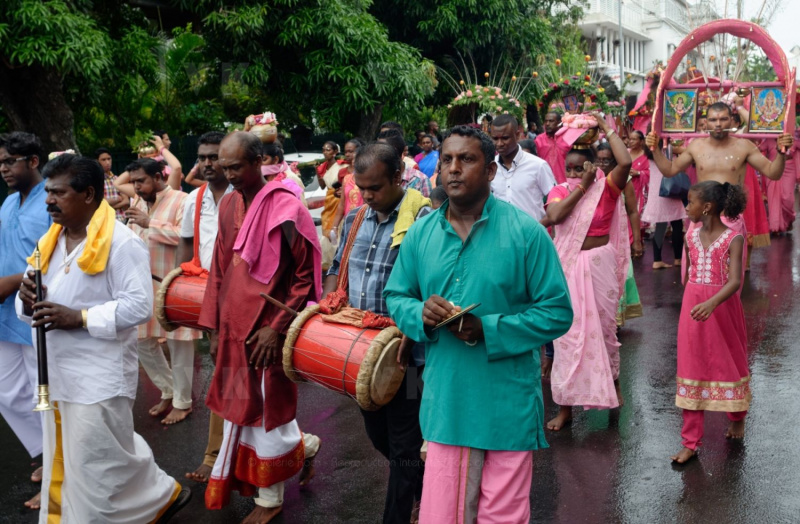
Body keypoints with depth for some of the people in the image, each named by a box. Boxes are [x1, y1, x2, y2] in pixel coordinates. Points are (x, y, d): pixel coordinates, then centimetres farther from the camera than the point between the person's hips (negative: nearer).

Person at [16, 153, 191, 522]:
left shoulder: (121, 243, -15)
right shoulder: (51, 241, 10)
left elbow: (139, 306, -22)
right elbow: (33, 306, 16)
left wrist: (79, 317, -25)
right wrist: (28, 302, -9)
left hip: (99, 377, -8)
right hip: (56, 373, 8)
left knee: (97, 469, 2)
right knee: (62, 468, 19)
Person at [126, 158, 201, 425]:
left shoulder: (180, 201, -11)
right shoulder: (137, 203, 12)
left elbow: (186, 235, -25)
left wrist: (150, 224, -24)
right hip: (144, 284, 8)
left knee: (178, 345, 2)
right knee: (143, 341, 13)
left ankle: (183, 401, 17)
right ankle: (168, 391, 31)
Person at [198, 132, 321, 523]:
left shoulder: (284, 207, -14)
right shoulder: (229, 205, 7)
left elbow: (305, 275, -13)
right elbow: (219, 271, 12)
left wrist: (277, 328, -16)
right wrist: (214, 328, 10)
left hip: (267, 329, -7)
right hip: (234, 326, 7)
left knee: (265, 411, 4)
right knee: (241, 408, 13)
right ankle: (303, 446, 38)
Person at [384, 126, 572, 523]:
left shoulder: (525, 232, -8)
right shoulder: (420, 233, 5)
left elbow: (558, 312, -8)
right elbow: (394, 296, 13)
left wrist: (489, 330, -19)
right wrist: (419, 313, -10)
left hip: (507, 407, -3)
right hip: (445, 402, 3)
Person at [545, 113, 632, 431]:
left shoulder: (606, 188, -4)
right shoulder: (559, 191, 3)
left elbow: (625, 162, -22)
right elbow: (555, 215, -18)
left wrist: (608, 129, -12)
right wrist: (582, 187, -14)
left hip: (599, 265, -2)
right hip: (567, 267, 2)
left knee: (603, 327, 12)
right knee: (568, 332, 2)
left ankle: (612, 381, 39)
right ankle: (565, 405, 8)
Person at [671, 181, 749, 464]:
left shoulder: (733, 239, -14)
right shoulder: (691, 235, 1)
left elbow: (735, 281, -24)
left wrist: (711, 303, -40)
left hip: (722, 307, -4)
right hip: (693, 307, 4)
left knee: (730, 363, 14)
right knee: (692, 369, 3)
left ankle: (737, 417, 44)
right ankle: (690, 442, 8)